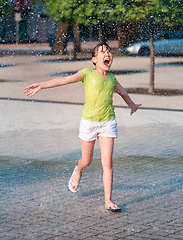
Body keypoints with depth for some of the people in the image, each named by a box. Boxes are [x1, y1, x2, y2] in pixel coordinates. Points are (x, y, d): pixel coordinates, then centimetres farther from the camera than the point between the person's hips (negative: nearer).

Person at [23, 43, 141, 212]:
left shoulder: (112, 79, 7)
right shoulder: (88, 74, -5)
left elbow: (123, 93, 28)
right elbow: (65, 80, -16)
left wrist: (132, 105, 46)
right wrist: (41, 85, -27)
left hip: (108, 123, 2)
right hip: (89, 122, -2)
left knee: (107, 163, -6)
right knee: (86, 161, 11)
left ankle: (108, 201, -1)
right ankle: (78, 172, 48)